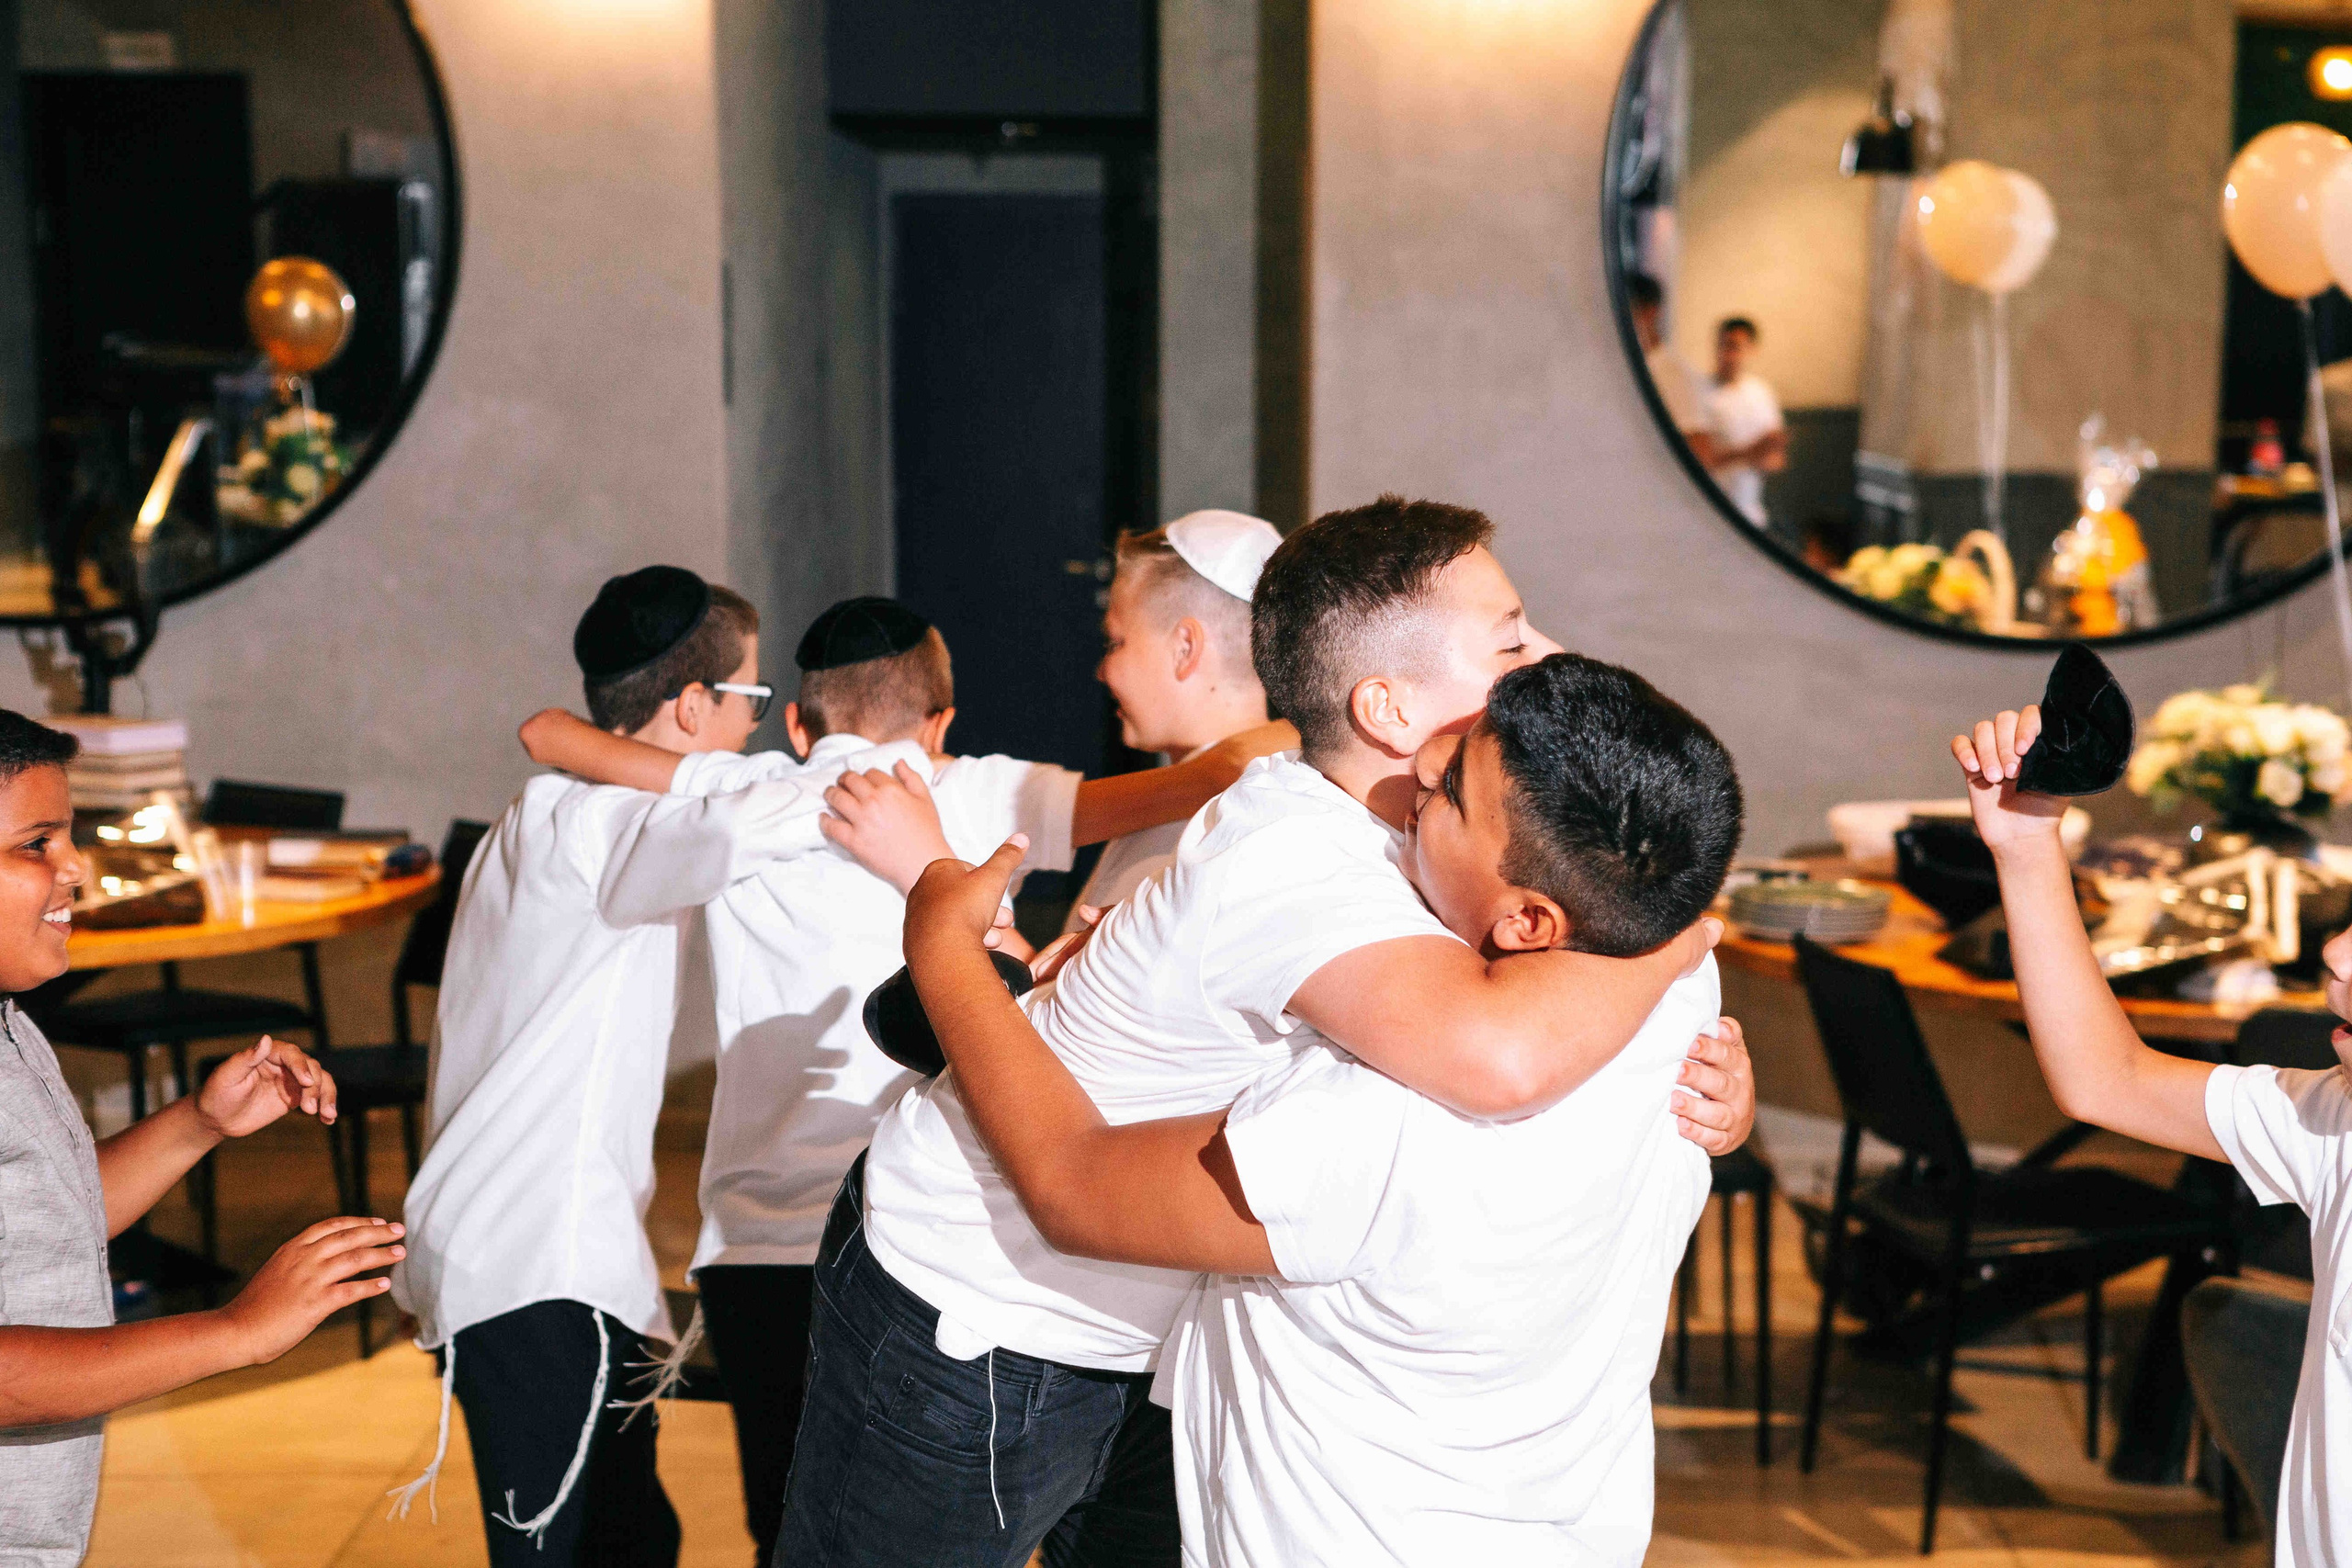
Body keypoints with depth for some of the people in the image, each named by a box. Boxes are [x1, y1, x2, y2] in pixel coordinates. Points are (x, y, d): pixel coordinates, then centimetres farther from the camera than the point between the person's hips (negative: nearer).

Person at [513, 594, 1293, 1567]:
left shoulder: (741, 798, 9)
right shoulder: (980, 796, 3)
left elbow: (546, 734, 20)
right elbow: (1237, 764, -6)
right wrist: (1268, 740, 10)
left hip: (755, 1251, 2)